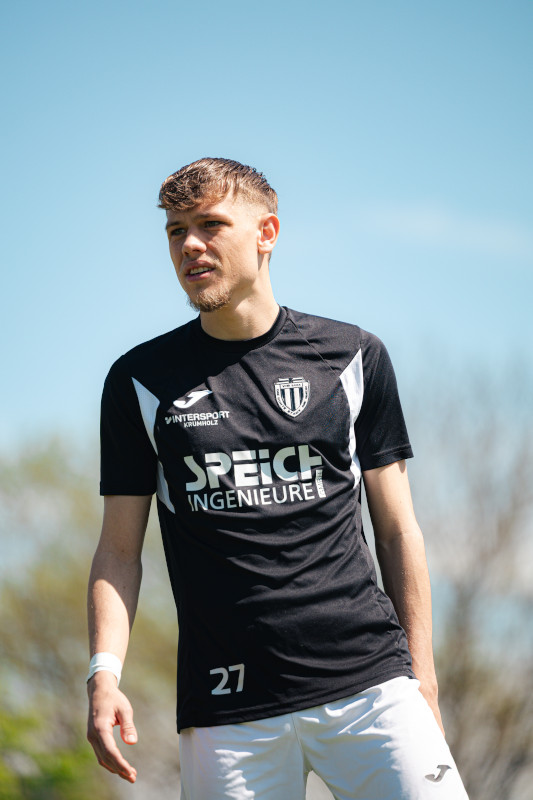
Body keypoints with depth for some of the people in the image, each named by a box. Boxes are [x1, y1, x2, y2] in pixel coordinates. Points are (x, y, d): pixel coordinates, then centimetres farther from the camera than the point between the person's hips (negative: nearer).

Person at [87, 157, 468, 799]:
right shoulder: (140, 381, 9)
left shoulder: (353, 357, 10)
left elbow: (396, 529, 12)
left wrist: (421, 672, 7)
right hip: (228, 710, 0)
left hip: (368, 681, 0)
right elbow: (119, 550, 9)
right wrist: (104, 673, -6)